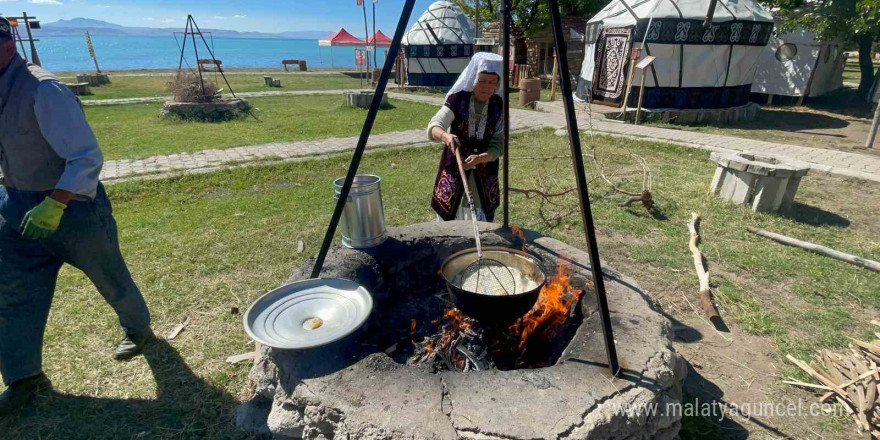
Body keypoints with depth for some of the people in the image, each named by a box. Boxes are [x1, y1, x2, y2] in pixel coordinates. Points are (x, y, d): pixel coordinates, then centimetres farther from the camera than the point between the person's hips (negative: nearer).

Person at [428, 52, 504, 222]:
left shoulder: (499, 106, -5)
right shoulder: (457, 99, -10)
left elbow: (497, 146, -7)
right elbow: (433, 127, -22)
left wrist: (480, 158, -27)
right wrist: (445, 135, -45)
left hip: (484, 176, 2)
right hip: (453, 171, -1)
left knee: (481, 225, 9)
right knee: (448, 222, 4)